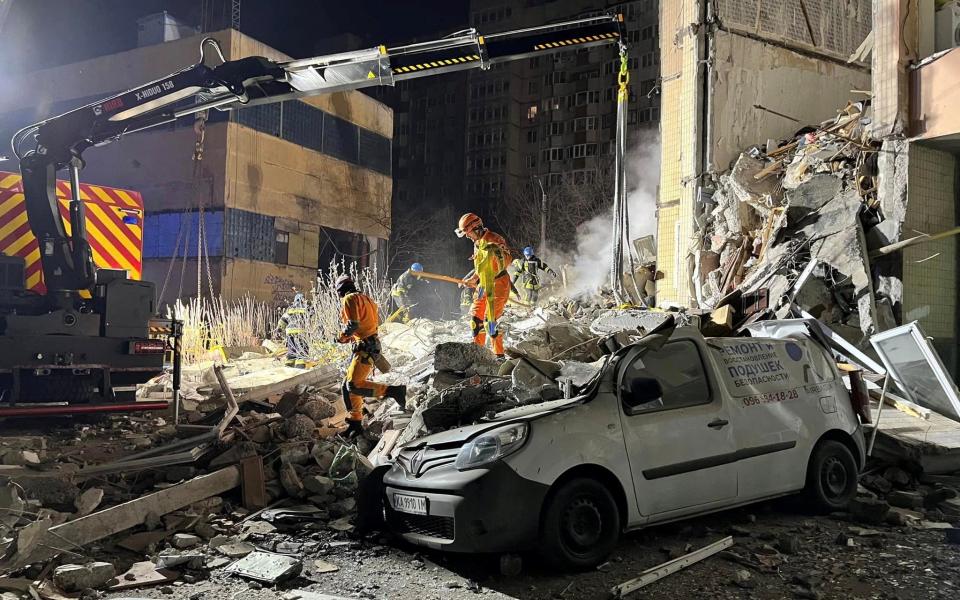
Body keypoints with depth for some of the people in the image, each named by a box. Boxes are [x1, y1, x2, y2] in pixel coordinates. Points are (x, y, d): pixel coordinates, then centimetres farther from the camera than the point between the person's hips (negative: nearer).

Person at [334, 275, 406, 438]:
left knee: (354, 385, -19)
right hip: (369, 344, 10)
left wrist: (342, 337, 0)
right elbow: (377, 322, 23)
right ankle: (356, 423, 15)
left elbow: (352, 324, -19)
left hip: (365, 347, -10)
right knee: (347, 386, 11)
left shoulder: (349, 299, -8)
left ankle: (393, 390, -17)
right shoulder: (365, 298, 21)